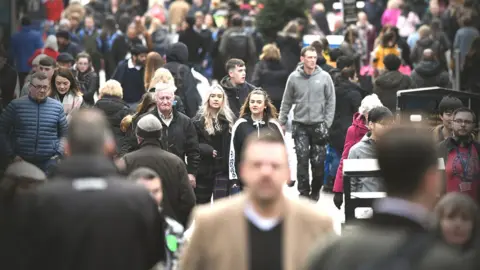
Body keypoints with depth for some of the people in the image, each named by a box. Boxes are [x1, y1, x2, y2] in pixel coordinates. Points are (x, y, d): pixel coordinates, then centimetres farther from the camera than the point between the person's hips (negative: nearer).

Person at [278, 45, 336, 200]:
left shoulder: (324, 77, -2)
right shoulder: (294, 77, 0)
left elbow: (331, 101, 2)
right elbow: (286, 102, 7)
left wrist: (327, 123, -4)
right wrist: (282, 122, 4)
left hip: (319, 125, 0)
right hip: (300, 125, 0)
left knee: (318, 161, 3)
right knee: (302, 160, -4)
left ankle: (315, 190, 21)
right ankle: (304, 192, 4)